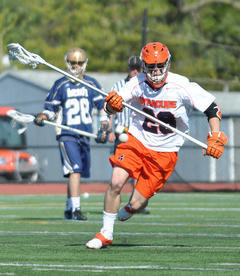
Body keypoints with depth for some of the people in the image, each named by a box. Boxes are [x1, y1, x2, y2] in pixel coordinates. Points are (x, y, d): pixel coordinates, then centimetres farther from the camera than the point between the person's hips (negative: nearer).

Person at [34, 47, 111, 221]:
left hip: (85, 135, 4)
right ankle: (76, 209, -22)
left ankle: (69, 210, 21)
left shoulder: (91, 84, 8)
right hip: (67, 134, -4)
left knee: (80, 172, 8)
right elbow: (51, 108, 8)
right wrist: (42, 118, -12)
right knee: (75, 169, -18)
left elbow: (104, 107, 10)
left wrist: (104, 129, 1)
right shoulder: (60, 85, 3)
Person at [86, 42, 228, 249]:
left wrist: (215, 138, -18)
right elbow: (110, 108, -4)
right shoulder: (137, 84, -9)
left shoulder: (182, 87, -17)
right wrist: (112, 104, -28)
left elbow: (212, 109, -9)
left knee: (136, 204, -4)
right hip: (138, 140, 2)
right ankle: (106, 234, -2)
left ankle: (127, 211, 36)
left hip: (164, 152, -2)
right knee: (116, 182, -20)